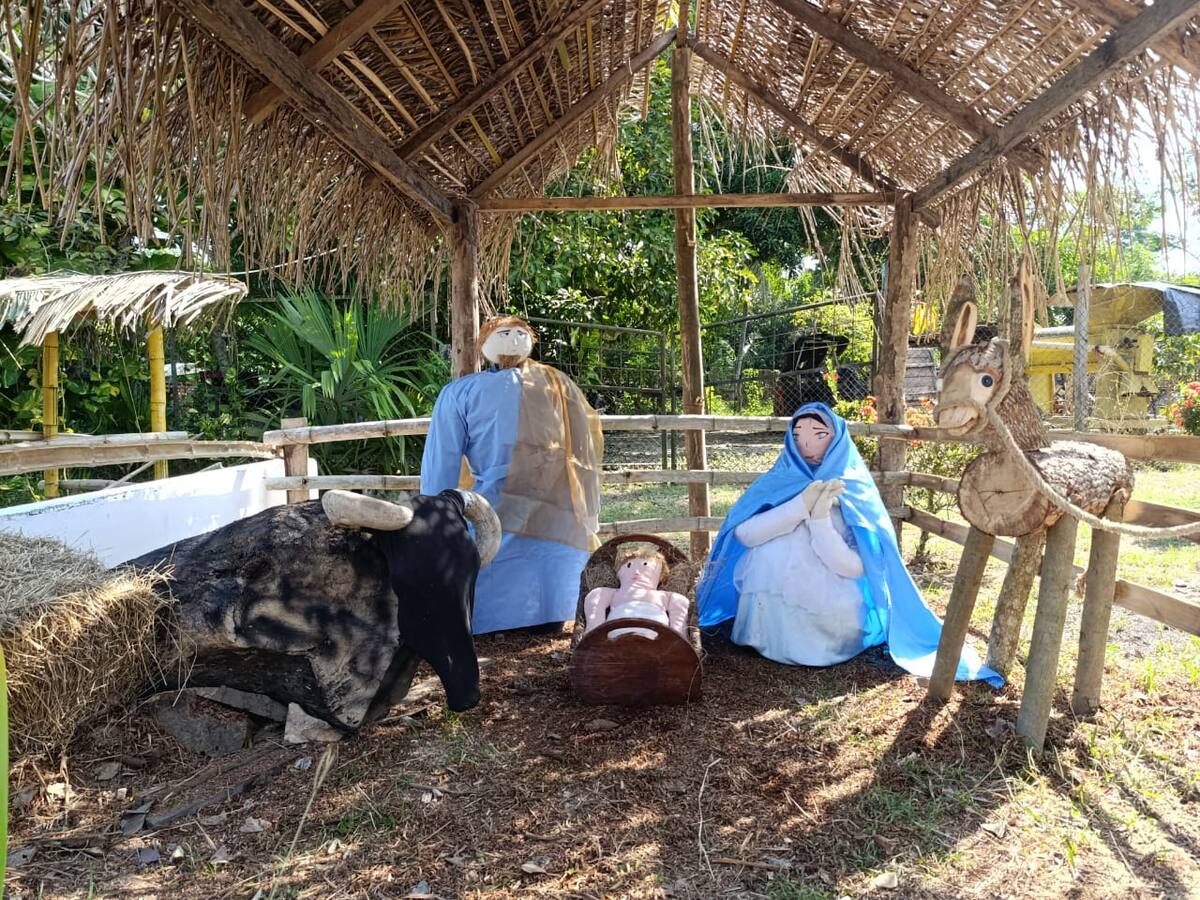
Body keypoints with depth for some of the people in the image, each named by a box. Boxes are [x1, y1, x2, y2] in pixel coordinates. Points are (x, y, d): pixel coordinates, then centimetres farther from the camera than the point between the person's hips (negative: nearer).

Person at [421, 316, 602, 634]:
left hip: (502, 525, -3)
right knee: (547, 631, 5)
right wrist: (586, 527, 24)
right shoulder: (563, 387, 21)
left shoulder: (460, 392, 11)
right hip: (571, 533, 4)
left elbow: (439, 475, 8)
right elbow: (589, 465, 20)